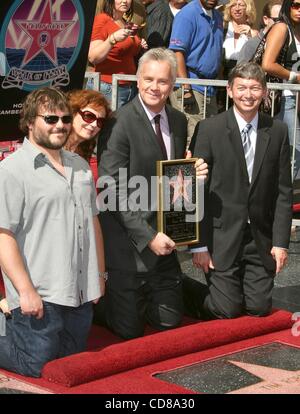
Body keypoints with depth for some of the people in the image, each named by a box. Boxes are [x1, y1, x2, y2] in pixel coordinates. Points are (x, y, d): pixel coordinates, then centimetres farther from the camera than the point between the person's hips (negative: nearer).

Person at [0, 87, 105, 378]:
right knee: (38, 366, -1)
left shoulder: (80, 166, 14)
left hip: (81, 294, 7)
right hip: (39, 296, -7)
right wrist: (26, 291, -20)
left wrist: (100, 275, 17)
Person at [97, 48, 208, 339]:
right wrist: (147, 236, -20)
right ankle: (100, 295, 30)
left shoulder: (179, 121, 6)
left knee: (169, 321, 13)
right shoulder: (119, 123, -16)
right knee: (129, 329, 3)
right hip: (128, 237, -6)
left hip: (162, 233, 6)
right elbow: (113, 190, -19)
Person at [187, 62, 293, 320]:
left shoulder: (278, 131, 2)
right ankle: (182, 289, 24)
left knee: (259, 308, 6)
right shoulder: (210, 130, -8)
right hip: (222, 238, -3)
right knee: (227, 310, -1)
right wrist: (200, 245, -9)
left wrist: (281, 241, -2)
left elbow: (284, 192, 3)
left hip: (261, 239, 3)